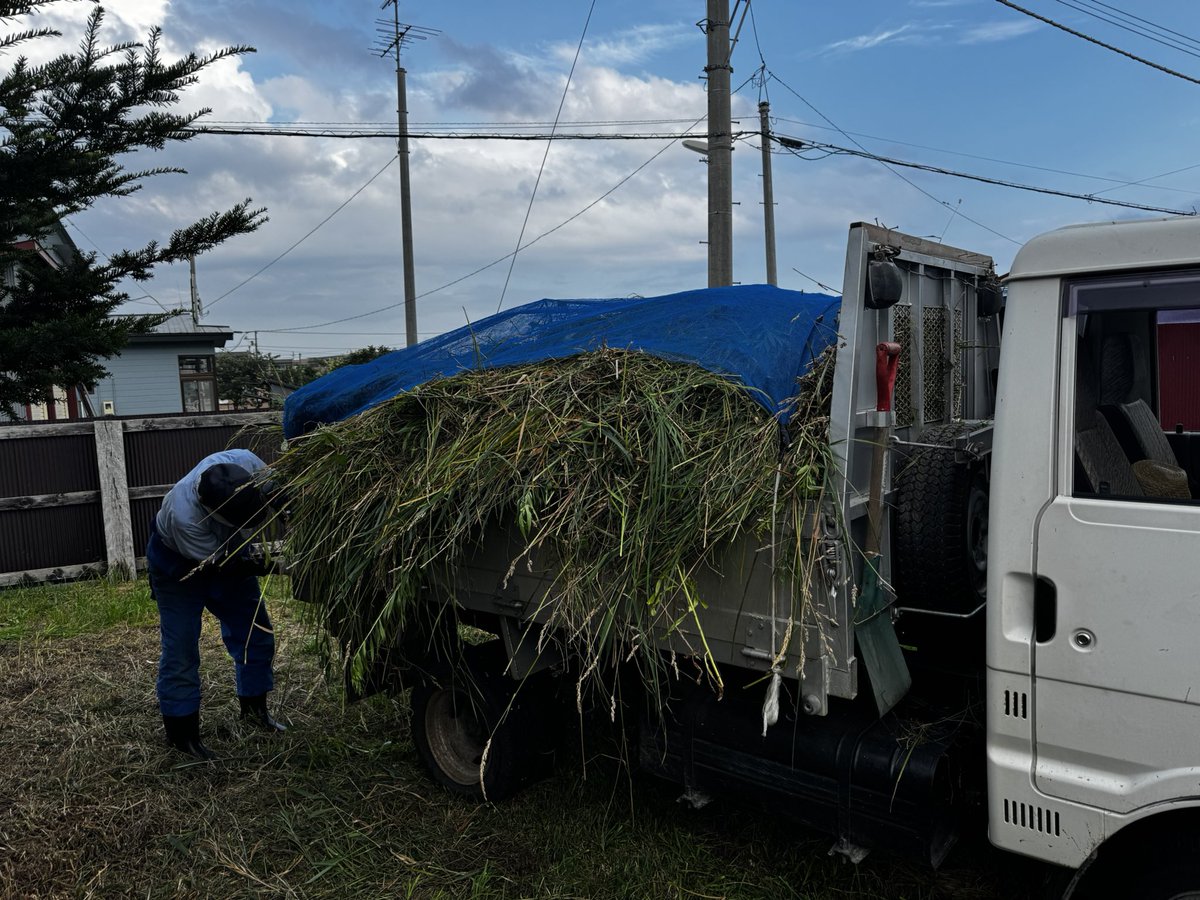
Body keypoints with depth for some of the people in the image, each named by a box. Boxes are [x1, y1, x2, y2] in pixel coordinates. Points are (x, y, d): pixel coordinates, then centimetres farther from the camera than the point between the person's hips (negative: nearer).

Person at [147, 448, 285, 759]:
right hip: (180, 564, -5)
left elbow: (275, 490, -11)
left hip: (229, 548, 5)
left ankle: (254, 707, 28)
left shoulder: (245, 462, -33)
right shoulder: (183, 516, -43)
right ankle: (181, 732, 12)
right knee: (181, 649, -5)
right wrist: (261, 566, -37)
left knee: (257, 634, 10)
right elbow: (220, 565, -30)